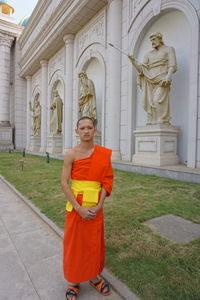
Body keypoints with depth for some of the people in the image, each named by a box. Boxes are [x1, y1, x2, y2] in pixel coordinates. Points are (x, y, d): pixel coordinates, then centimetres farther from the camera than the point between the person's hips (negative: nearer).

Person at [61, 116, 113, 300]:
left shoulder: (104, 153, -3)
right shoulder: (71, 154, -10)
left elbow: (107, 181, -1)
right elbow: (64, 183, -11)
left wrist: (99, 206, -10)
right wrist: (79, 208, -15)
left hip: (95, 206, 2)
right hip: (76, 205, -2)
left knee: (94, 241, 17)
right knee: (74, 242, 12)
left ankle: (94, 276, 42)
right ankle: (73, 280, 38)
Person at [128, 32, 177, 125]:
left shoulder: (169, 49, 17)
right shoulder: (148, 54, 26)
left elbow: (172, 65, 1)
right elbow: (142, 69, 13)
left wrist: (168, 77, -17)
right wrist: (133, 60, -2)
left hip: (162, 80, -4)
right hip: (150, 81, 4)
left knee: (158, 101, -21)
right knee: (149, 102, -8)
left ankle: (163, 122, -17)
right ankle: (151, 123, -7)